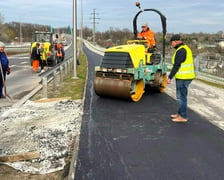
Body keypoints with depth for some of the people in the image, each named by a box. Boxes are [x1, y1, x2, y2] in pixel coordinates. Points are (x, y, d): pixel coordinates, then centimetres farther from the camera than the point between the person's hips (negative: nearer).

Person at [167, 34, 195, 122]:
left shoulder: (180, 51, -18)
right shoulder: (186, 48, 15)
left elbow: (176, 66, -22)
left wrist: (170, 77, -19)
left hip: (183, 78, -10)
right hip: (187, 76, 10)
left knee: (181, 96, -3)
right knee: (182, 95, 18)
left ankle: (183, 117, 5)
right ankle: (180, 113, 30)